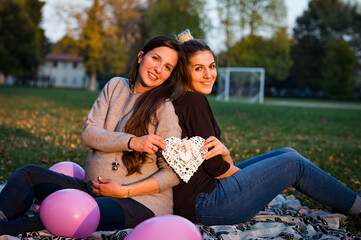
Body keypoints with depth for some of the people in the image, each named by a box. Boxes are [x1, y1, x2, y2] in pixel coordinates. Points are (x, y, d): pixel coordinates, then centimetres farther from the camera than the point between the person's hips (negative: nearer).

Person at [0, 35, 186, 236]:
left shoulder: (165, 109, -7)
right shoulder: (115, 86, 9)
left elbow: (172, 173, -8)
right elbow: (88, 133, -1)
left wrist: (124, 191, -17)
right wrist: (132, 142, -17)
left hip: (140, 200, -6)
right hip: (94, 188, 7)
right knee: (28, 174, -4)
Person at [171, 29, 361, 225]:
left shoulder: (181, 100, 12)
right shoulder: (194, 101, -17)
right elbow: (215, 167, -17)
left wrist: (224, 152, -13)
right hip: (204, 205, -9)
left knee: (287, 154, 14)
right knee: (294, 164, 2)